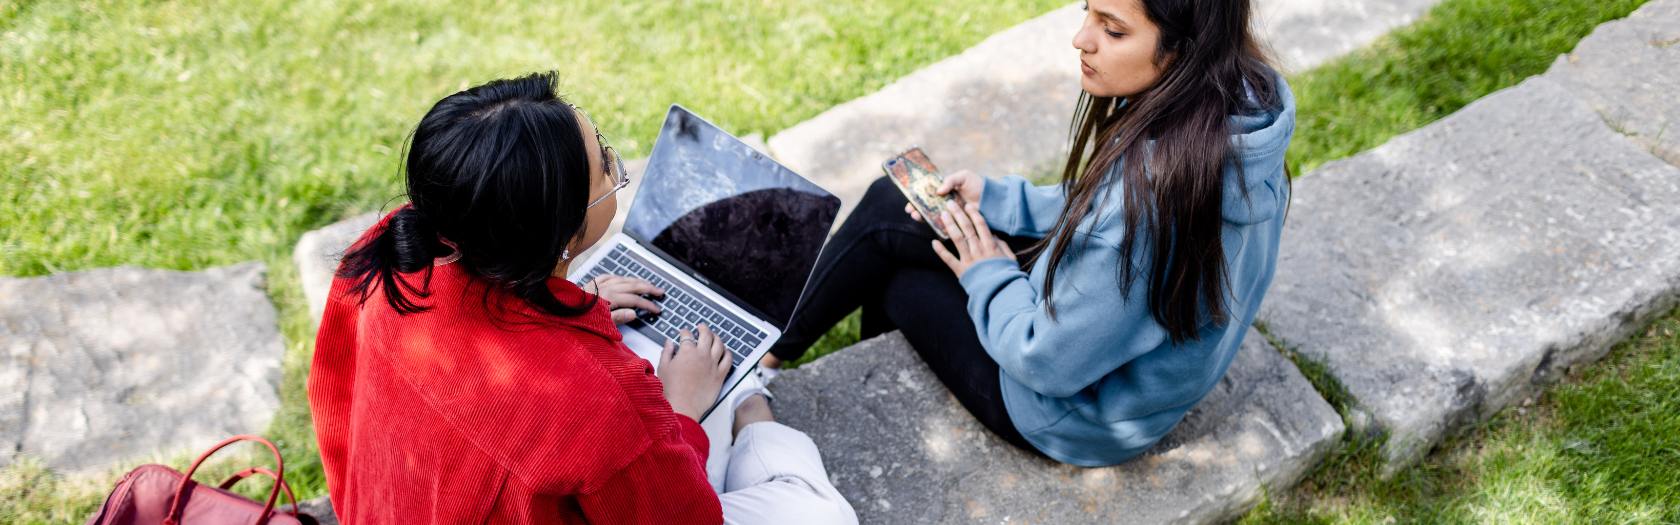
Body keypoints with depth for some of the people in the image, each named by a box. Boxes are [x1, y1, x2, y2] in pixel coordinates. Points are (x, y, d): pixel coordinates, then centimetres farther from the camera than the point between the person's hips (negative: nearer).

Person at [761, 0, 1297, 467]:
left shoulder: (1150, 192, -41)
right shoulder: (1243, 98, -14)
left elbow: (1048, 364, -28)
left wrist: (988, 277, -10)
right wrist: (996, 199, 1)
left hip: (1079, 410, -8)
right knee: (888, 205, 12)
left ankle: (771, 349, 39)